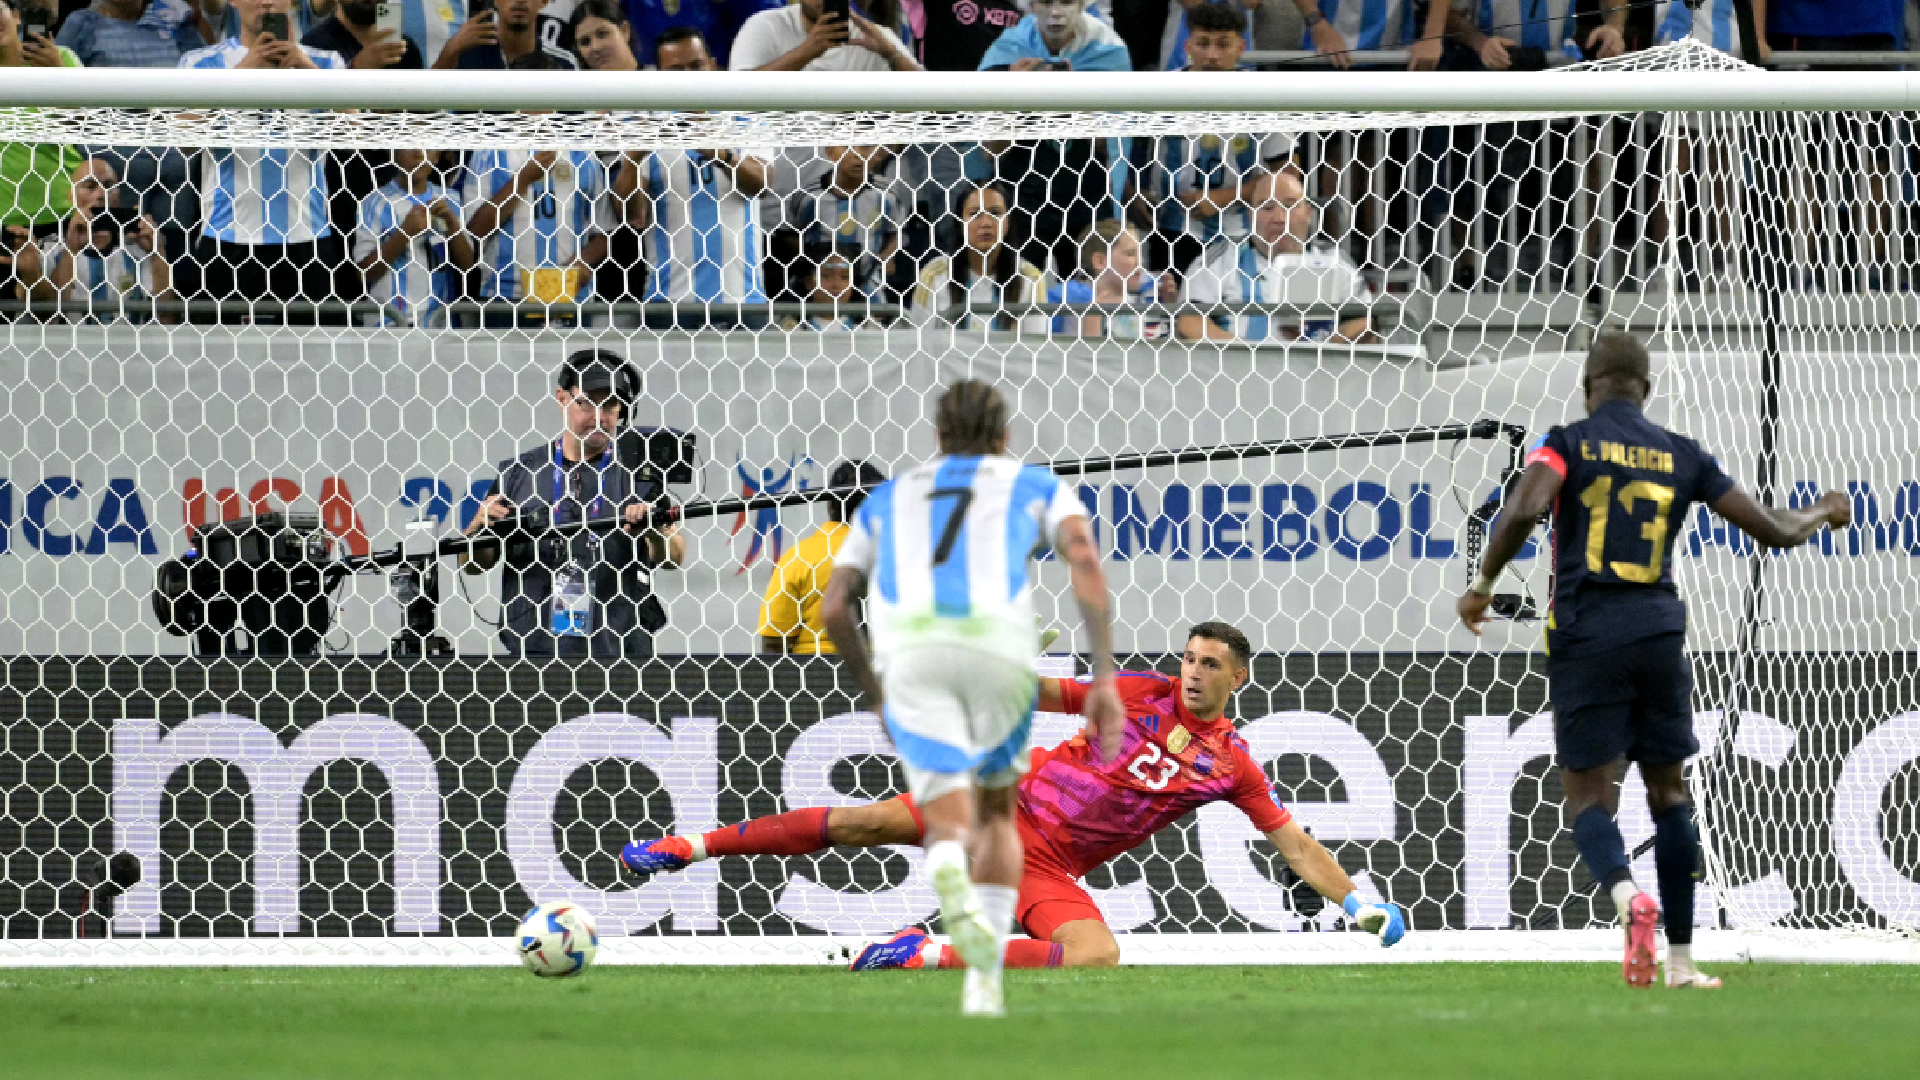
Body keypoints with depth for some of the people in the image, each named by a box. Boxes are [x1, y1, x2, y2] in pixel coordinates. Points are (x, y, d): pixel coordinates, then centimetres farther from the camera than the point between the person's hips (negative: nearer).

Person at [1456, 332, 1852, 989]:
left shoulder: (1569, 443, -1)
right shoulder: (1682, 456, 8)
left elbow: (1524, 510, -20)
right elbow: (1775, 531, 10)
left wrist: (1485, 584, -6)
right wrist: (1823, 513, 32)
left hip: (1585, 637, -2)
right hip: (1660, 635, 2)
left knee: (1589, 798, 0)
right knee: (1669, 793, 14)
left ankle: (1627, 898, -31)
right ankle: (1681, 961, 11)